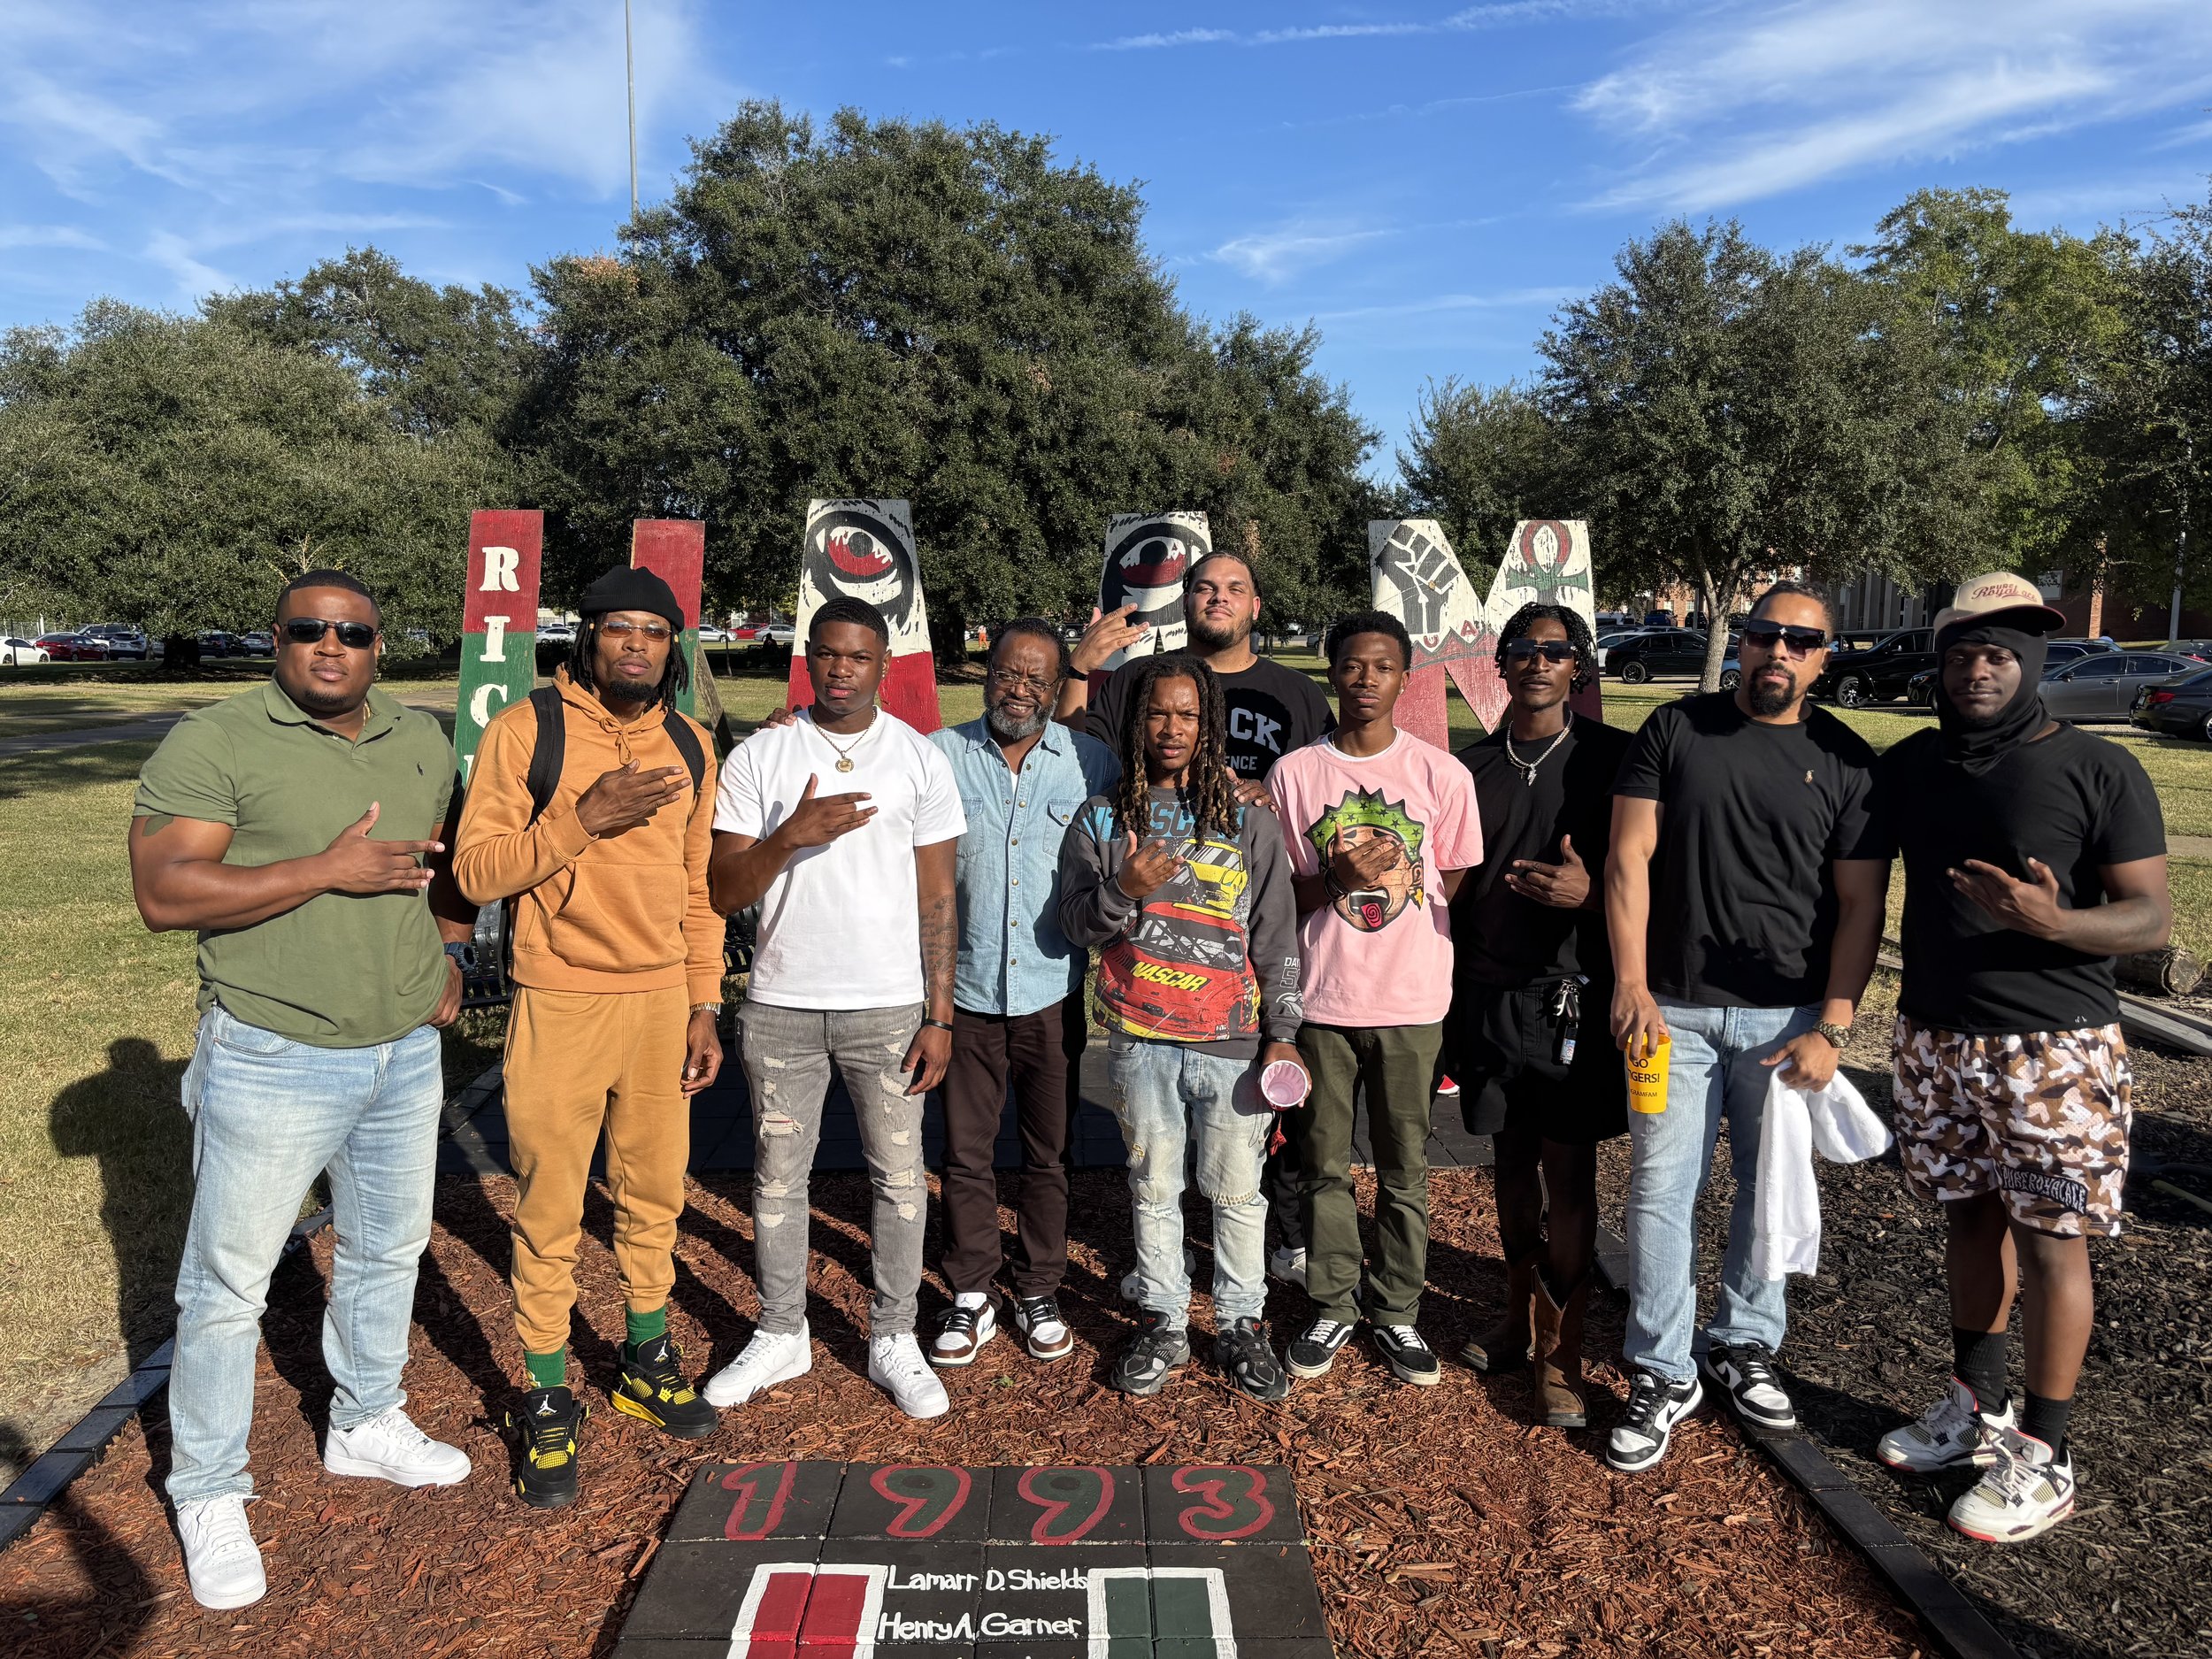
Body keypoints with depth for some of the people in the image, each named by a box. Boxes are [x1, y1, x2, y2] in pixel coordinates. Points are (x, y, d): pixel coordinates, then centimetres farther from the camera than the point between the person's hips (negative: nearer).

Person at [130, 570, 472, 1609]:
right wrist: (330, 870, -25)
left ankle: (366, 1425, 42)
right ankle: (207, 1493, 26)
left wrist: (448, 956, 7)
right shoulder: (215, 742, -13)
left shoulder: (422, 741, 6)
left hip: (405, 1055, 6)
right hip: (274, 1062, -6)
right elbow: (161, 894, -20)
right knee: (228, 1281, 7)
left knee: (388, 1251, 20)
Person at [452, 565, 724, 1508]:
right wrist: (583, 819, -23)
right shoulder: (528, 731, -7)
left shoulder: (689, 745, 7)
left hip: (662, 1002, 4)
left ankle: (647, 1365, 36)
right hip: (559, 1005, -4)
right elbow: (475, 869, -10)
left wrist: (704, 1007, 9)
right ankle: (548, 1402, 25)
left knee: (654, 1195, 16)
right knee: (550, 1215, 6)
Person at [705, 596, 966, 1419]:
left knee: (900, 1176, 7)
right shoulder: (758, 757, 0)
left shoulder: (921, 759, 1)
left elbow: (937, 898, 1)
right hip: (781, 1004, 1)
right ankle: (781, 1335, 29)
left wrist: (939, 1015, -3)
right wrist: (792, 836, -22)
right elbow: (722, 891, -4)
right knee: (778, 1177, 12)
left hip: (890, 1006, 0)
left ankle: (894, 1341, 23)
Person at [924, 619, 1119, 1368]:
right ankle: (970, 1298, 25)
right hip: (966, 989, 0)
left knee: (1048, 1153, 12)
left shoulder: (1092, 761, 2)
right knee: (965, 1152, 8)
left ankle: (1038, 1294, 29)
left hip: (1053, 991, 1)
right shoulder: (940, 756, 0)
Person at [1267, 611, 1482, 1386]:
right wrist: (1339, 879, -16)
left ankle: (1397, 1312, 27)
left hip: (1412, 1001, 0)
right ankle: (1332, 1306, 28)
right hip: (1322, 1000, 1)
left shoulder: (1442, 773, -2)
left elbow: (1459, 884, 6)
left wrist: (1402, 876, -9)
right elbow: (1278, 893, 1)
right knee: (1324, 1166, 11)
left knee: (1405, 1169, 10)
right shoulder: (1293, 772, 0)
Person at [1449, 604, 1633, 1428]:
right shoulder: (1470, 765, 8)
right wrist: (1446, 998, 10)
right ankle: (1519, 1320, 29)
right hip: (1488, 991, 4)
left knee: (1569, 1174, 0)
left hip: (1572, 995, -3)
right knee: (1510, 1158, 13)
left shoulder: (1612, 758, -2)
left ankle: (1560, 1355, 11)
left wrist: (1590, 892, -22)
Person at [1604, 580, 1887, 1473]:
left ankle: (1745, 1347, 31)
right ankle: (1663, 1375, 14)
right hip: (1674, 1008, -1)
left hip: (1787, 1014, 1)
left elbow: (1860, 904, 2)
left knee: (1772, 1189, 11)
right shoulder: (1674, 730, 3)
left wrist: (1831, 1026, -7)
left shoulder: (1845, 760, 4)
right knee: (1661, 1190, 1)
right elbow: (1629, 858, -2)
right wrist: (1631, 983, -10)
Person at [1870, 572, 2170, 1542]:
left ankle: (2043, 1458, 15)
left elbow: (2152, 917, -9)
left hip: (2053, 1047, -4)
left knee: (2050, 1240, 2)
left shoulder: (2099, 771, -7)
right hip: (1935, 1037, 5)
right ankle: (1978, 1406, 32)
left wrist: (2052, 921, -28)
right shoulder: (1908, 767, 7)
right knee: (1971, 1217, 16)